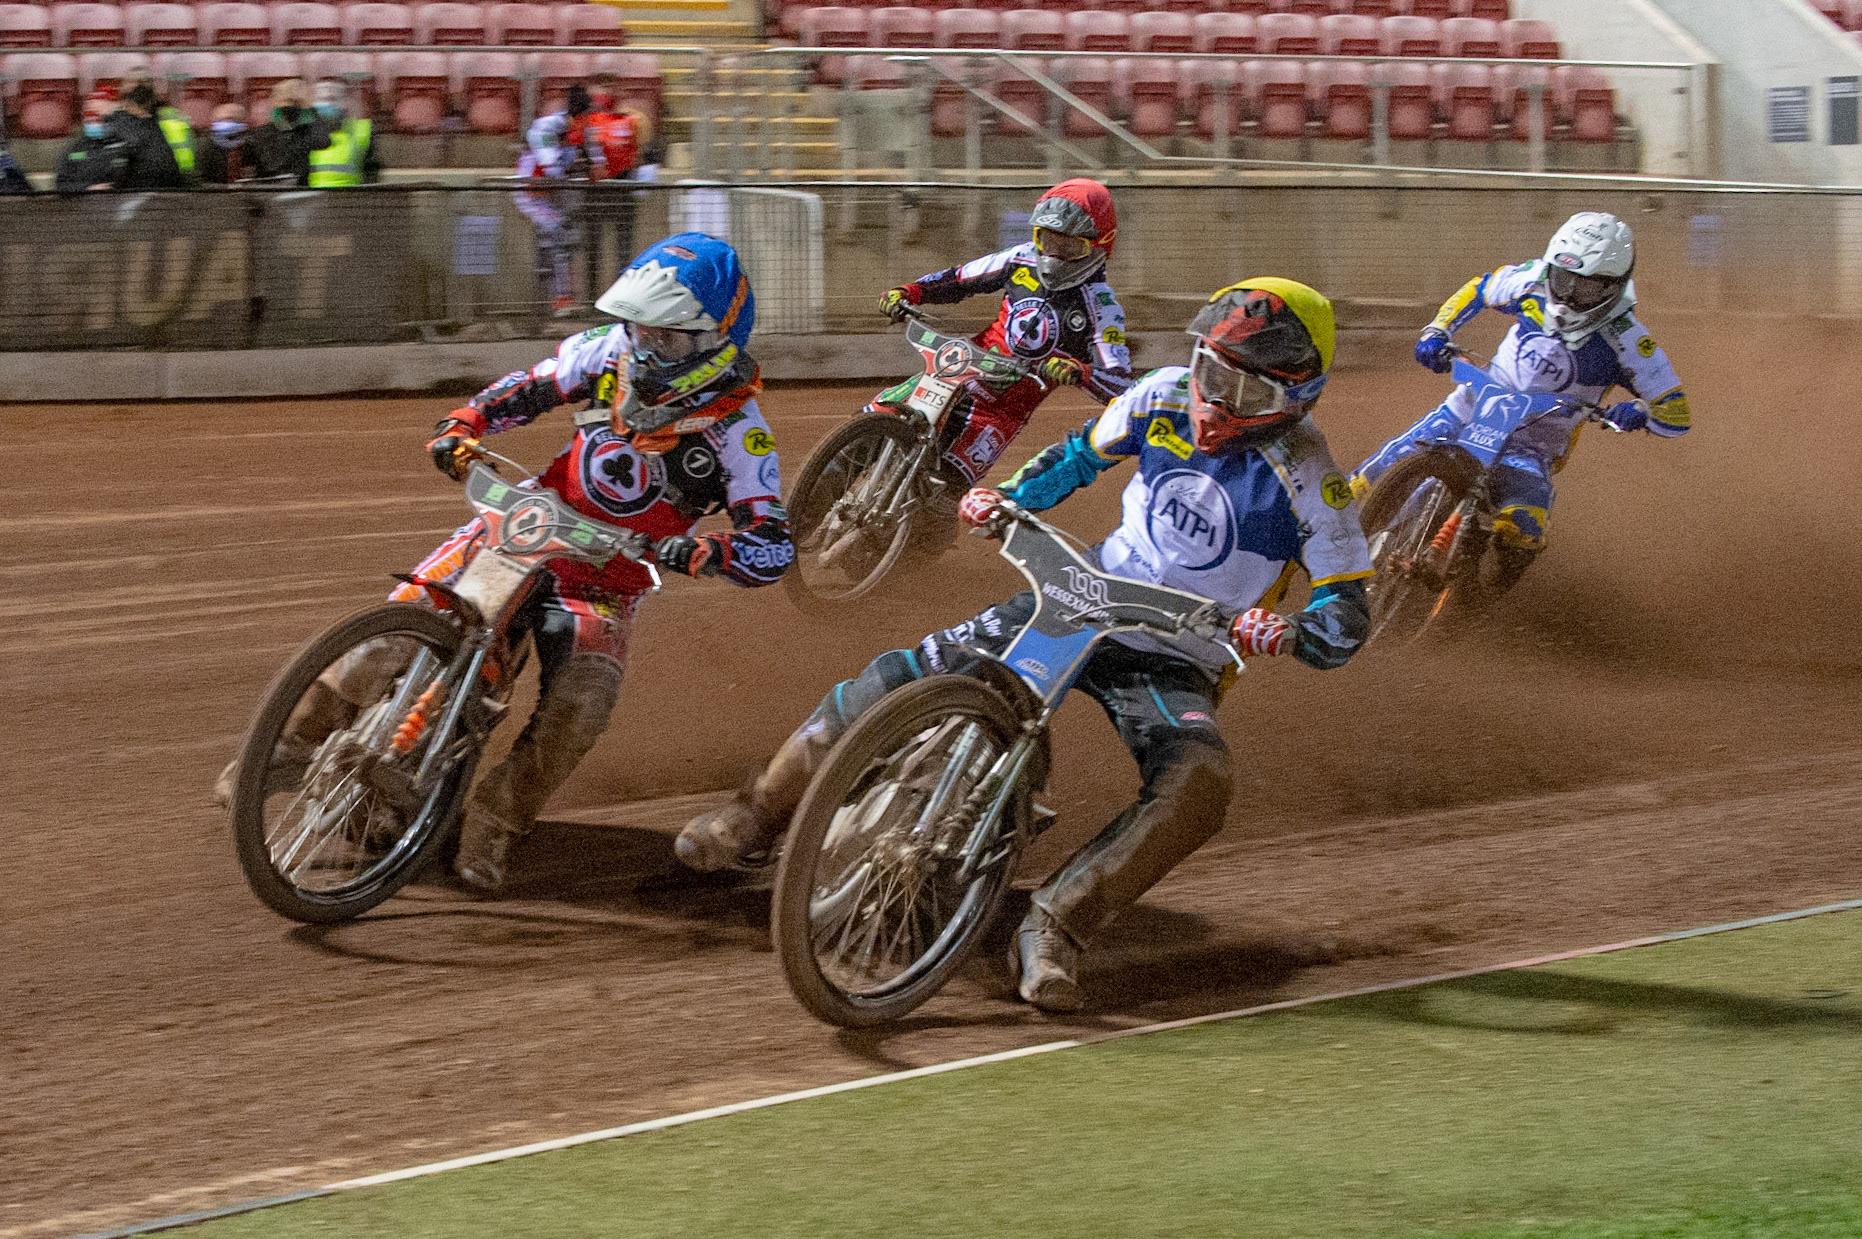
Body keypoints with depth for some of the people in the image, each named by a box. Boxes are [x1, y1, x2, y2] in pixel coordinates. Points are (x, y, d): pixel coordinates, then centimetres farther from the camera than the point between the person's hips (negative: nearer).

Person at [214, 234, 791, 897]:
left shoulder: (739, 431, -21)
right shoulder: (615, 349, -9)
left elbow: (772, 548, -25)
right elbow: (531, 387, 5)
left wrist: (698, 554, -44)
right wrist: (460, 427, -12)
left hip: (607, 585, -3)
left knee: (579, 707, -27)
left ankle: (494, 825, -8)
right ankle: (296, 739, 1)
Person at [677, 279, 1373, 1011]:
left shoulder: (1307, 482, -20)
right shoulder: (1168, 399, -7)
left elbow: (1348, 619, -19)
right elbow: (1083, 454, 13)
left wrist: (1289, 634, -40)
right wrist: (1004, 498, -2)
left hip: (1176, 661, -4)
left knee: (1199, 786, -37)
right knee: (900, 679, -7)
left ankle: (1056, 926, -32)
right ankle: (756, 816, 13)